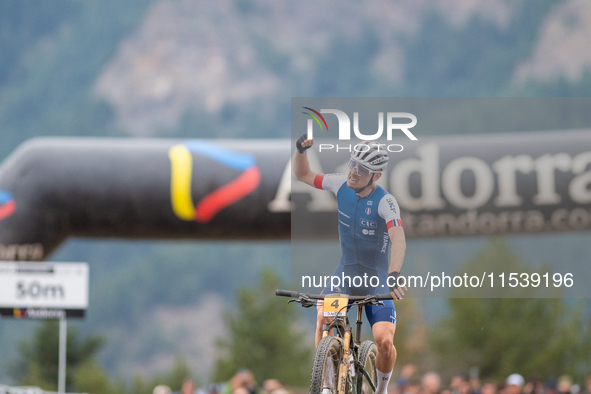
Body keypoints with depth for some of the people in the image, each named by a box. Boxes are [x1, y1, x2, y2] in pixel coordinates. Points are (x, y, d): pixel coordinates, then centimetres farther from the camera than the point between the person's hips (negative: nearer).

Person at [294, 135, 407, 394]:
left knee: (385, 342, -17)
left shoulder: (385, 202, -23)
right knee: (323, 318, -25)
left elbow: (398, 239, -38)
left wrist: (393, 275, -54)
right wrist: (301, 150, -14)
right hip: (345, 270, 3)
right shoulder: (341, 185, -8)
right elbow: (303, 175, 7)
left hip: (376, 276, -3)